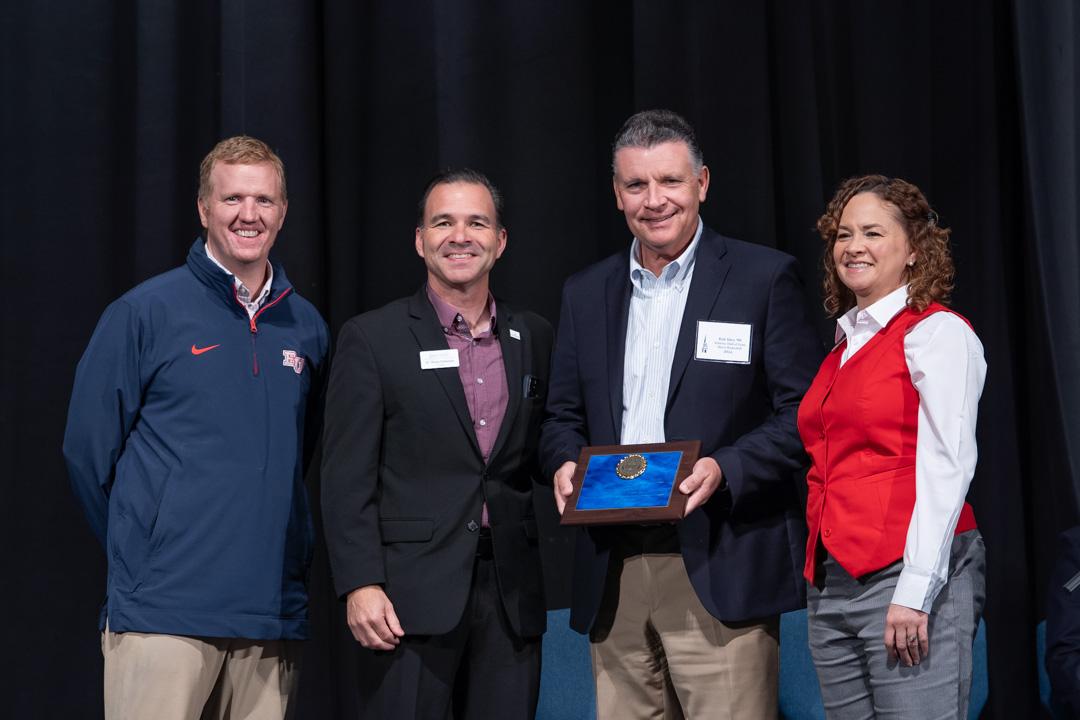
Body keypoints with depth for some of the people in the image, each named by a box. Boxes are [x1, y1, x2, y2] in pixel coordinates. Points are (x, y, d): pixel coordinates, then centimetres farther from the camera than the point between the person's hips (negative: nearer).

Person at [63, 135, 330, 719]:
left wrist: (276, 552, 13)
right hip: (163, 611, -4)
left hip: (272, 614, 4)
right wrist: (141, 556, 6)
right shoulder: (145, 312, -1)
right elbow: (88, 451, 1)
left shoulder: (306, 326, 11)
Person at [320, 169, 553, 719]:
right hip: (411, 595, -3)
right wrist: (360, 586, -12)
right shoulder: (372, 339, 0)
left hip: (511, 593, 4)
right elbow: (347, 478, -4)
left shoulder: (533, 338, 13)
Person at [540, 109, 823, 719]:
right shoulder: (587, 293, 16)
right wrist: (565, 463, -4)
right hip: (614, 580, 4)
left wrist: (724, 470, -18)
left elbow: (804, 414, -3)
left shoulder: (765, 277, 1)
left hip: (720, 573, -4)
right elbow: (563, 416, 18)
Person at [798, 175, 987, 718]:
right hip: (831, 584, 7)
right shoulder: (845, 345, 17)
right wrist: (820, 582, 9)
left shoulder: (938, 333, -4)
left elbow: (946, 465, -11)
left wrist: (914, 591, -17)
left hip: (909, 574, -7)